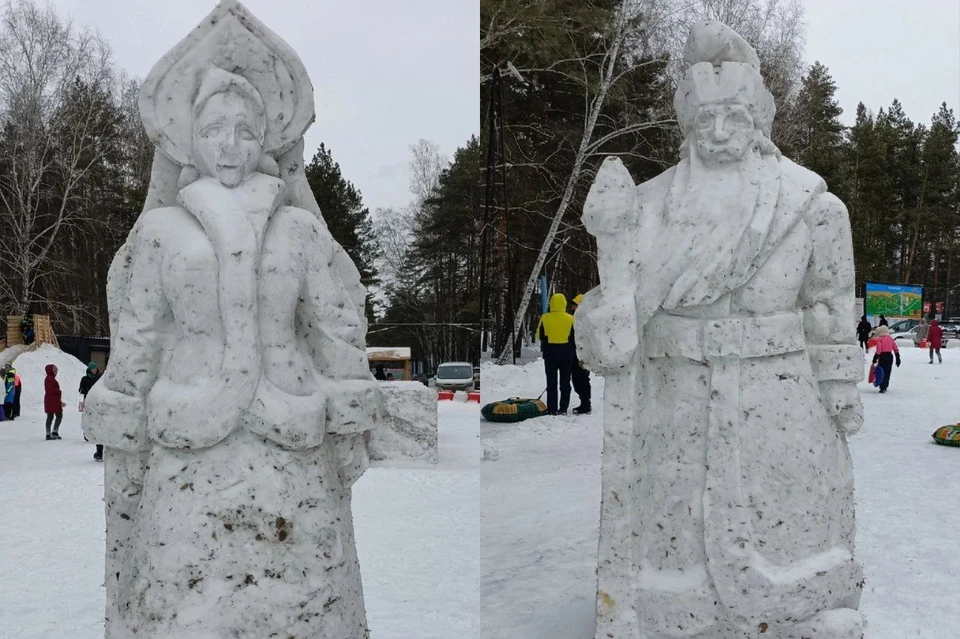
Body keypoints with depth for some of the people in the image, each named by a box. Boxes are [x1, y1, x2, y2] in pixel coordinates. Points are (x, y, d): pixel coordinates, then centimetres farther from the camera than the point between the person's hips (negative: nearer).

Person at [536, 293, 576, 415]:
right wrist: (574, 354, 13)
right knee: (565, 382, 8)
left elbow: (539, 335, 2)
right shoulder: (570, 319, -6)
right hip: (566, 353, 0)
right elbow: (574, 338, -1)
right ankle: (563, 408, 7)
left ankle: (552, 409, 3)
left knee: (551, 382, 6)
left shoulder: (545, 318, -7)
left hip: (550, 353, 0)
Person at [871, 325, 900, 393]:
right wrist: (897, 358, 13)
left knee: (882, 372, -2)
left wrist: (875, 358, -9)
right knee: (887, 372, 16)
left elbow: (878, 350, -17)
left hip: (882, 356, -6)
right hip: (890, 356, 6)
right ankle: (885, 386, 27)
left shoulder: (880, 340, -10)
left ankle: (882, 388, -9)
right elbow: (896, 349, 8)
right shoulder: (891, 339, 8)